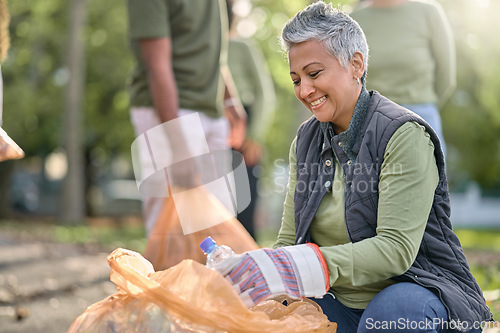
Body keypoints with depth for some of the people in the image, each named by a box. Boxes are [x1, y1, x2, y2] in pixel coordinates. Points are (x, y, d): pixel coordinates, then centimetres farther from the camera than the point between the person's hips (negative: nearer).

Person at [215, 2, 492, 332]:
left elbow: (396, 248, -24)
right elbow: (290, 241, 5)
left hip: (416, 292, -5)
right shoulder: (306, 140, 7)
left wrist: (303, 266, -37)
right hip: (338, 305, 5)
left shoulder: (404, 135, -15)